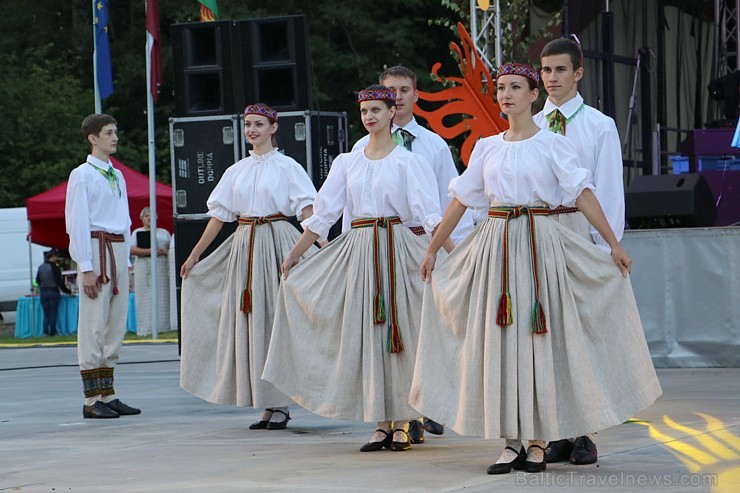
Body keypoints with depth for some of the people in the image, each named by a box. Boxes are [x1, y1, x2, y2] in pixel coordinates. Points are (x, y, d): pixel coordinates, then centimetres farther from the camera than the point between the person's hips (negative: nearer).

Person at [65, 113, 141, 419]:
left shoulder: (117, 176, 17)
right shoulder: (82, 175, -5)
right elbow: (77, 223, -10)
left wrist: (126, 262, 15)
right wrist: (86, 267, -15)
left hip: (119, 249, 8)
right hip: (96, 248, -8)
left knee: (116, 325, 7)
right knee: (93, 326, -8)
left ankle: (108, 395, 12)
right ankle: (92, 400, -7)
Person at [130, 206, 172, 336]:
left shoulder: (164, 232, 19)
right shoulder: (137, 232, 10)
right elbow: (132, 250, -4)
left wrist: (165, 252, -7)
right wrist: (149, 251, -15)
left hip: (162, 267, 3)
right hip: (144, 267, -3)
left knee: (162, 298, -3)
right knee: (146, 299, -8)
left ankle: (162, 327, -2)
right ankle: (146, 328, -9)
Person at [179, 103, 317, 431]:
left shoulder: (286, 167, 0)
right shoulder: (235, 172, 14)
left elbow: (308, 210, -8)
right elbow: (218, 216, 16)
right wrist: (194, 256, 15)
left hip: (276, 241, -5)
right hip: (244, 244, 5)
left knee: (276, 317, -6)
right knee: (248, 322, 2)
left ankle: (280, 404, 0)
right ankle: (264, 404, 7)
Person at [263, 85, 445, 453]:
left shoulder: (407, 161, 1)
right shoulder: (346, 163, 12)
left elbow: (429, 213, -9)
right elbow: (321, 214, 14)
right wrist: (293, 255, 13)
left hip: (397, 249, -4)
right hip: (358, 251, 4)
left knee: (399, 329, -4)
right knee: (366, 334, 1)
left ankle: (403, 421, 1)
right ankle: (382, 424, 6)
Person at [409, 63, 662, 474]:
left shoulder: (552, 144, 1)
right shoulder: (487, 148, 12)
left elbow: (582, 194, -6)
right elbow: (459, 201, 16)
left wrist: (613, 244, -11)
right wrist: (432, 250, 17)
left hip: (539, 242, -3)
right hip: (494, 246, 4)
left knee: (539, 337, -3)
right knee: (498, 340, 0)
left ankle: (539, 440, 2)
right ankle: (511, 441, 5)